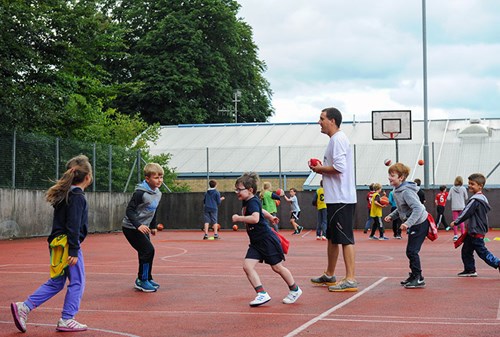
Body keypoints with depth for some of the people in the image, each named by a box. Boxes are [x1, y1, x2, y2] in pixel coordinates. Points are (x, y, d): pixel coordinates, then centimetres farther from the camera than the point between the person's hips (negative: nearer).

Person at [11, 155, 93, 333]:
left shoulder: (65, 194, 15)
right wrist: (74, 251, -21)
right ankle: (66, 320, 5)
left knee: (56, 283, 15)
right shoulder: (77, 197, -15)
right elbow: (73, 226, -20)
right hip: (67, 245, -9)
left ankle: (24, 307, 9)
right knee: (77, 283, 1)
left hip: (58, 244, 10)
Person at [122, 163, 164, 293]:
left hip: (143, 228, 9)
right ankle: (142, 281, -3)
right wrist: (138, 225, -33)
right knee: (148, 250, -14)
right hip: (131, 227, -9)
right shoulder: (140, 193, -22)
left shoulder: (158, 193, 6)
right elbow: (129, 210, -23)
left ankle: (147, 279, 26)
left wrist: (153, 226, 26)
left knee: (146, 252, 10)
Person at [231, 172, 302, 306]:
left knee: (277, 267, 4)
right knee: (247, 265, -8)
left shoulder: (253, 202, -19)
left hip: (267, 239, -9)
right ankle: (262, 294, -9)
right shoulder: (246, 202, 11)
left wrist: (238, 218, -30)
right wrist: (270, 217, 44)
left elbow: (255, 218, -37)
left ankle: (295, 290, 24)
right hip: (256, 242, 9)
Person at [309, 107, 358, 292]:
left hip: (341, 199, -11)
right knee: (332, 237, 19)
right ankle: (329, 275, 30)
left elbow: (339, 167, -24)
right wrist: (321, 168, 10)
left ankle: (350, 280, -7)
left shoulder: (338, 139, -14)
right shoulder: (335, 139, 18)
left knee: (345, 238, -9)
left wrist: (320, 169, -10)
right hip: (335, 198, 11)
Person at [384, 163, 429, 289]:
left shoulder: (406, 192, -23)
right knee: (410, 251, 14)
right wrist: (391, 216, 10)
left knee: (412, 251, -10)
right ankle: (414, 276, 25)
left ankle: (418, 279, -4)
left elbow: (418, 208, -31)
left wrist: (407, 223, -36)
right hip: (414, 224, 10)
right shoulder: (397, 191, 8)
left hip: (420, 223, -10)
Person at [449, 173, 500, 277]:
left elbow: (466, 213, -18)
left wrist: (456, 222, -5)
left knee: (482, 252, -6)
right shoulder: (483, 198, 12)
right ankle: (470, 270, 19)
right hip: (473, 231, 10)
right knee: (466, 250, 14)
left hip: (476, 232, -10)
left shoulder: (475, 200, -19)